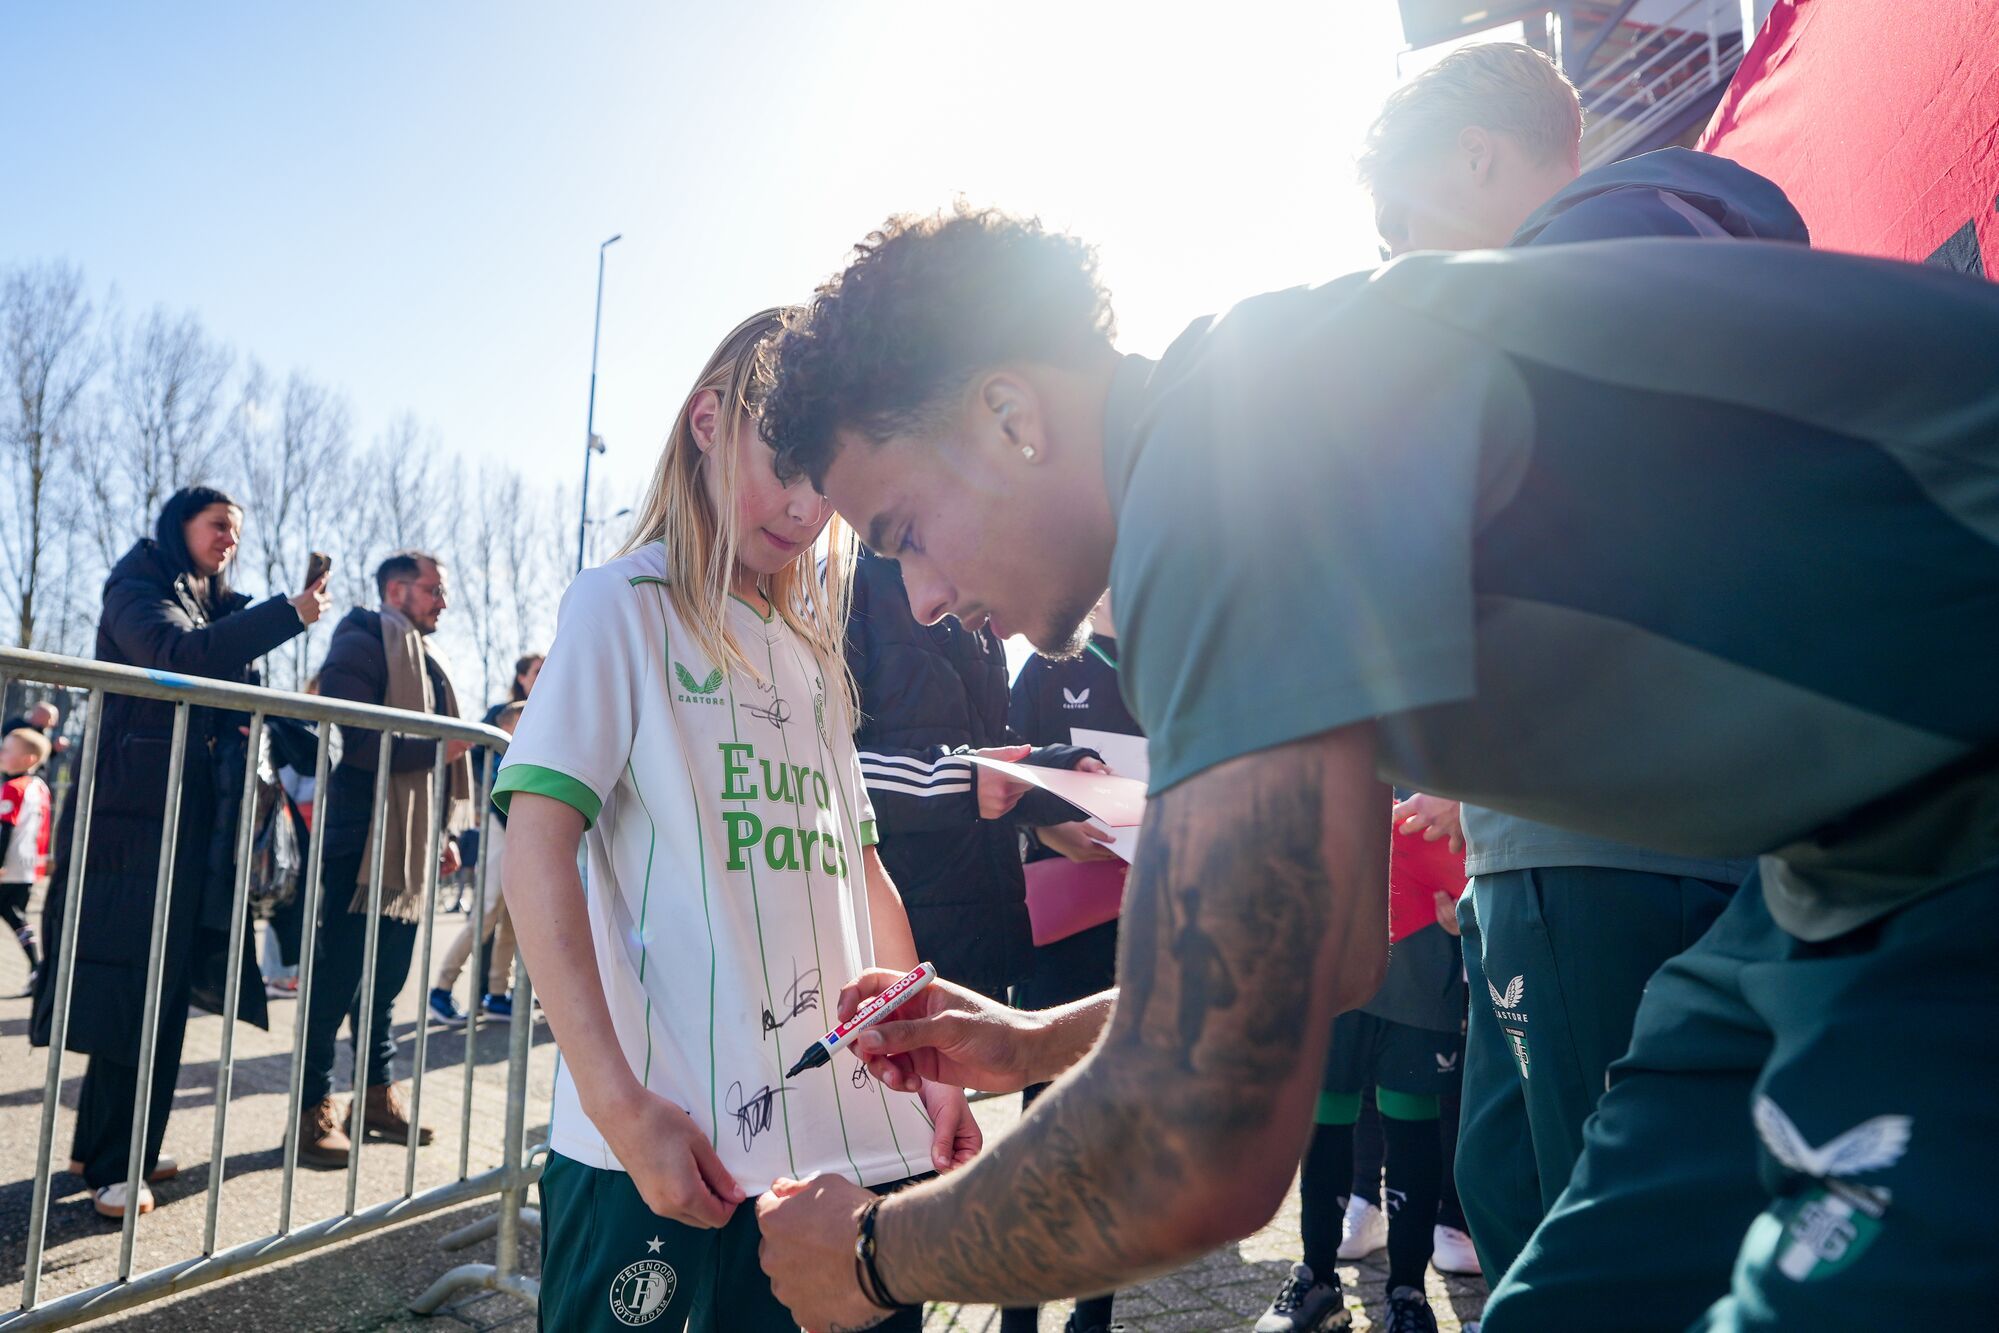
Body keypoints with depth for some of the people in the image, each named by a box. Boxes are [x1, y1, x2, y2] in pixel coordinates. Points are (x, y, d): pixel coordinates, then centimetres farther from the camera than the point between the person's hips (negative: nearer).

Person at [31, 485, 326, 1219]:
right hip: (134, 813, -8)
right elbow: (178, 657, -24)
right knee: (128, 988, -7)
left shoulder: (216, 609, 20)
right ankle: (111, 1165, -2)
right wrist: (288, 612, -25)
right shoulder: (138, 593, -3)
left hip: (193, 820, 8)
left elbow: (233, 703, 19)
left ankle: (108, 1147, 18)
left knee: (162, 988, 9)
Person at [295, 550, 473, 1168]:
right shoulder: (363, 644, -6)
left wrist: (443, 832, 19)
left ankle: (378, 1095, 22)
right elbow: (351, 741, -19)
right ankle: (315, 1110, 5)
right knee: (338, 977, -3)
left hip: (409, 849, 9)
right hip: (361, 843, -8)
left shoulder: (425, 658, 22)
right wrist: (435, 748, -22)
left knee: (387, 979, 13)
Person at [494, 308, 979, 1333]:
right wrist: (621, 1106, -18)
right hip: (661, 1140, -5)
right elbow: (534, 855, -9)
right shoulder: (625, 605, 0)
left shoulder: (814, 650, 18)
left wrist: (933, 1064, 10)